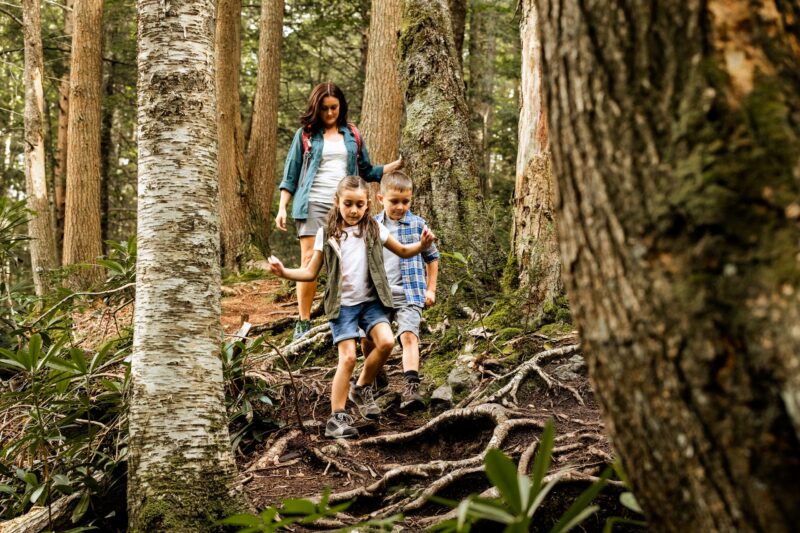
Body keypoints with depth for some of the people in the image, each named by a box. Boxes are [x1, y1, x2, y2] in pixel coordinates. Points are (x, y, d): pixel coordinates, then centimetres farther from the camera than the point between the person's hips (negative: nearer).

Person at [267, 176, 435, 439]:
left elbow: (403, 251, 12)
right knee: (348, 357, -11)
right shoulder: (326, 234, 0)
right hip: (342, 304, -2)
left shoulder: (374, 229, 4)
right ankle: (337, 417, -2)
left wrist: (421, 245, -8)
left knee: (386, 341, -20)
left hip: (371, 301, 2)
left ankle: (362, 389, 6)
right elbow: (311, 272, 3)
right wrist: (284, 272, -13)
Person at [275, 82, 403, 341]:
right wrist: (282, 208, 1)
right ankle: (303, 322, -3)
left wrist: (397, 164, 6)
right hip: (313, 204, -2)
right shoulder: (305, 134, 9)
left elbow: (367, 172, 17)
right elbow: (290, 174, 9)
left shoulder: (352, 135, 15)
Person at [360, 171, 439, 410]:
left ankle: (411, 387, -29)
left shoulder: (417, 225, 0)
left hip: (409, 295, -3)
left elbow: (432, 257, 11)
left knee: (408, 335, -21)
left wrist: (431, 289, 8)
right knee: (367, 339, 6)